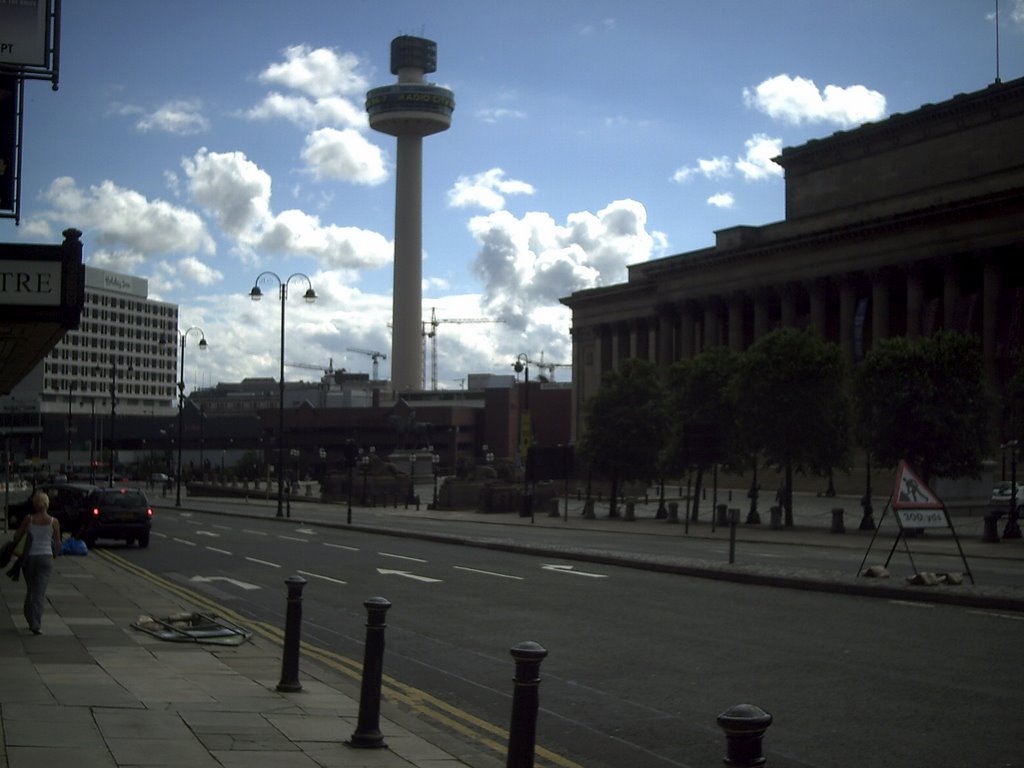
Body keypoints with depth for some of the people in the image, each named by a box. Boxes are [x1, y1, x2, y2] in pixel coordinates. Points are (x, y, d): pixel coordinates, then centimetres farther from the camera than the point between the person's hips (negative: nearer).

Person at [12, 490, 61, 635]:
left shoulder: (29, 519, -4)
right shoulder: (53, 522, -4)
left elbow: (17, 537, 3)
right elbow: (57, 543, 4)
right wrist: (56, 554, 24)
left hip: (30, 557, 1)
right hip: (46, 558, -1)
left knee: (30, 590, 18)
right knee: (40, 592, -2)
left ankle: (32, 621, 24)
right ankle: (36, 625, -13)